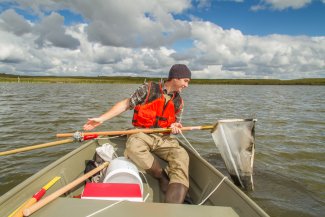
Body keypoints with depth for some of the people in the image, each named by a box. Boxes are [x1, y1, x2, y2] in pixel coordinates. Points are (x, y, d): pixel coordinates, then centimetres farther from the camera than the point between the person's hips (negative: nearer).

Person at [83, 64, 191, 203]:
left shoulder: (178, 101, 10)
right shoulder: (148, 89, -3)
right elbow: (125, 104, -2)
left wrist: (174, 126, -5)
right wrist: (101, 119, -6)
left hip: (164, 138, 4)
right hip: (142, 135, -3)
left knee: (182, 156, -27)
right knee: (133, 146, -39)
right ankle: (164, 178, -21)